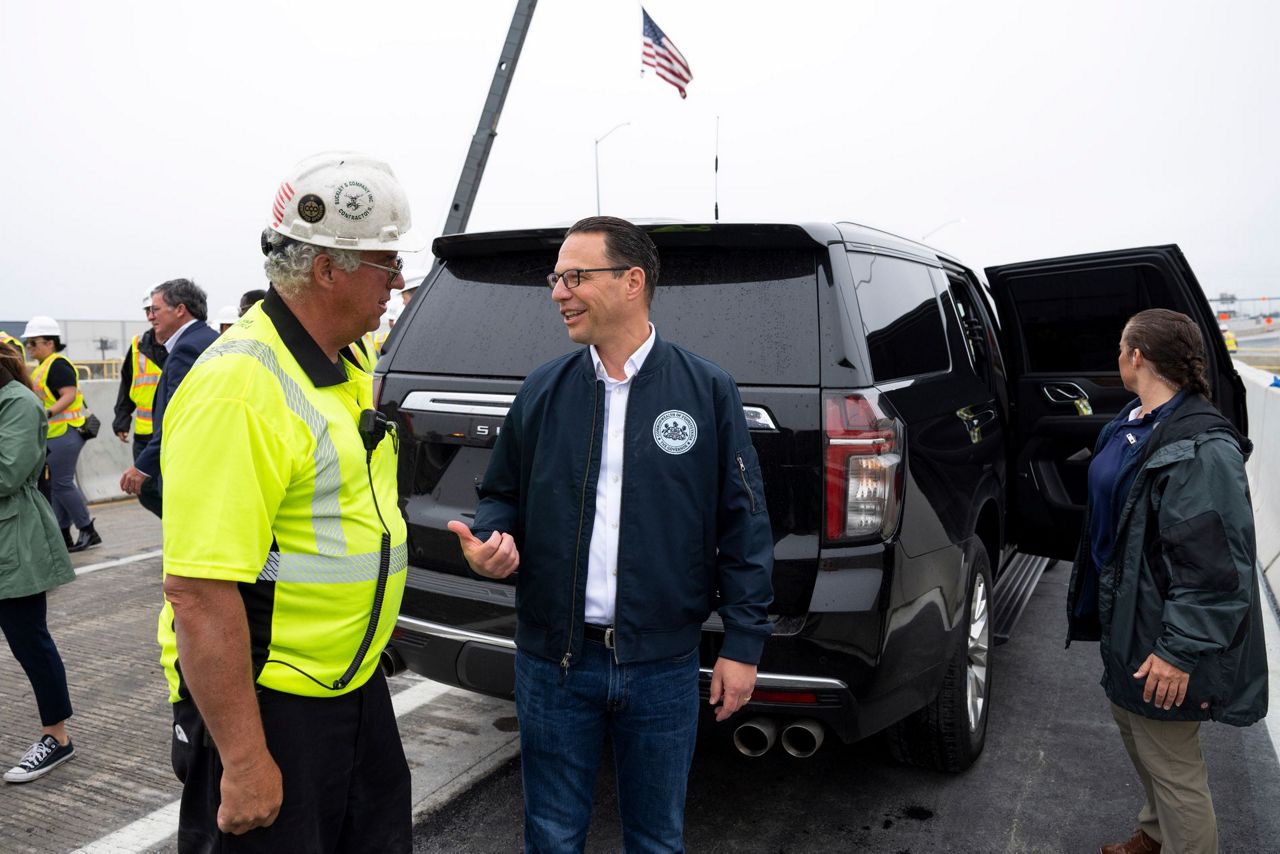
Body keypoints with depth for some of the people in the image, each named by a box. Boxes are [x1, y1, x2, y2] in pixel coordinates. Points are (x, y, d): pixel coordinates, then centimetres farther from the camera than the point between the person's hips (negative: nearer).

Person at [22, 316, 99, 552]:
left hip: (65, 433, -10)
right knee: (55, 485, 12)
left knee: (62, 484, -8)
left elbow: (70, 395, -22)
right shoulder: (43, 367, 18)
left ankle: (88, 531, 2)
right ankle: (63, 534, 18)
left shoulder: (57, 365, -13)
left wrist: (48, 413, -31)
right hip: (54, 435, 10)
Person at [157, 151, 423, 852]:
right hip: (265, 705, -9)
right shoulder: (240, 386, -24)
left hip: (356, 685, 9)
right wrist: (244, 761, -23)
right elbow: (197, 592, -27)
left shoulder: (349, 365, 6)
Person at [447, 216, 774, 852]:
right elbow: (502, 495, 11)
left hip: (662, 664, -1)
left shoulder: (708, 391, -5)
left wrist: (743, 643, -4)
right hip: (553, 660, 2)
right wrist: (490, 540, -12)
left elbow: (744, 524, -3)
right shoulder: (543, 390, 2)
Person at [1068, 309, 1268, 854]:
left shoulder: (1202, 448, -24)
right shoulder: (1131, 424, 6)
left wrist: (1180, 651, -25)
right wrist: (1100, 597, 24)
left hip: (1160, 633, -10)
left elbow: (1218, 567, -26)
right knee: (1133, 727, 26)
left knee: (1171, 763, 4)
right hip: (1123, 610, 10)